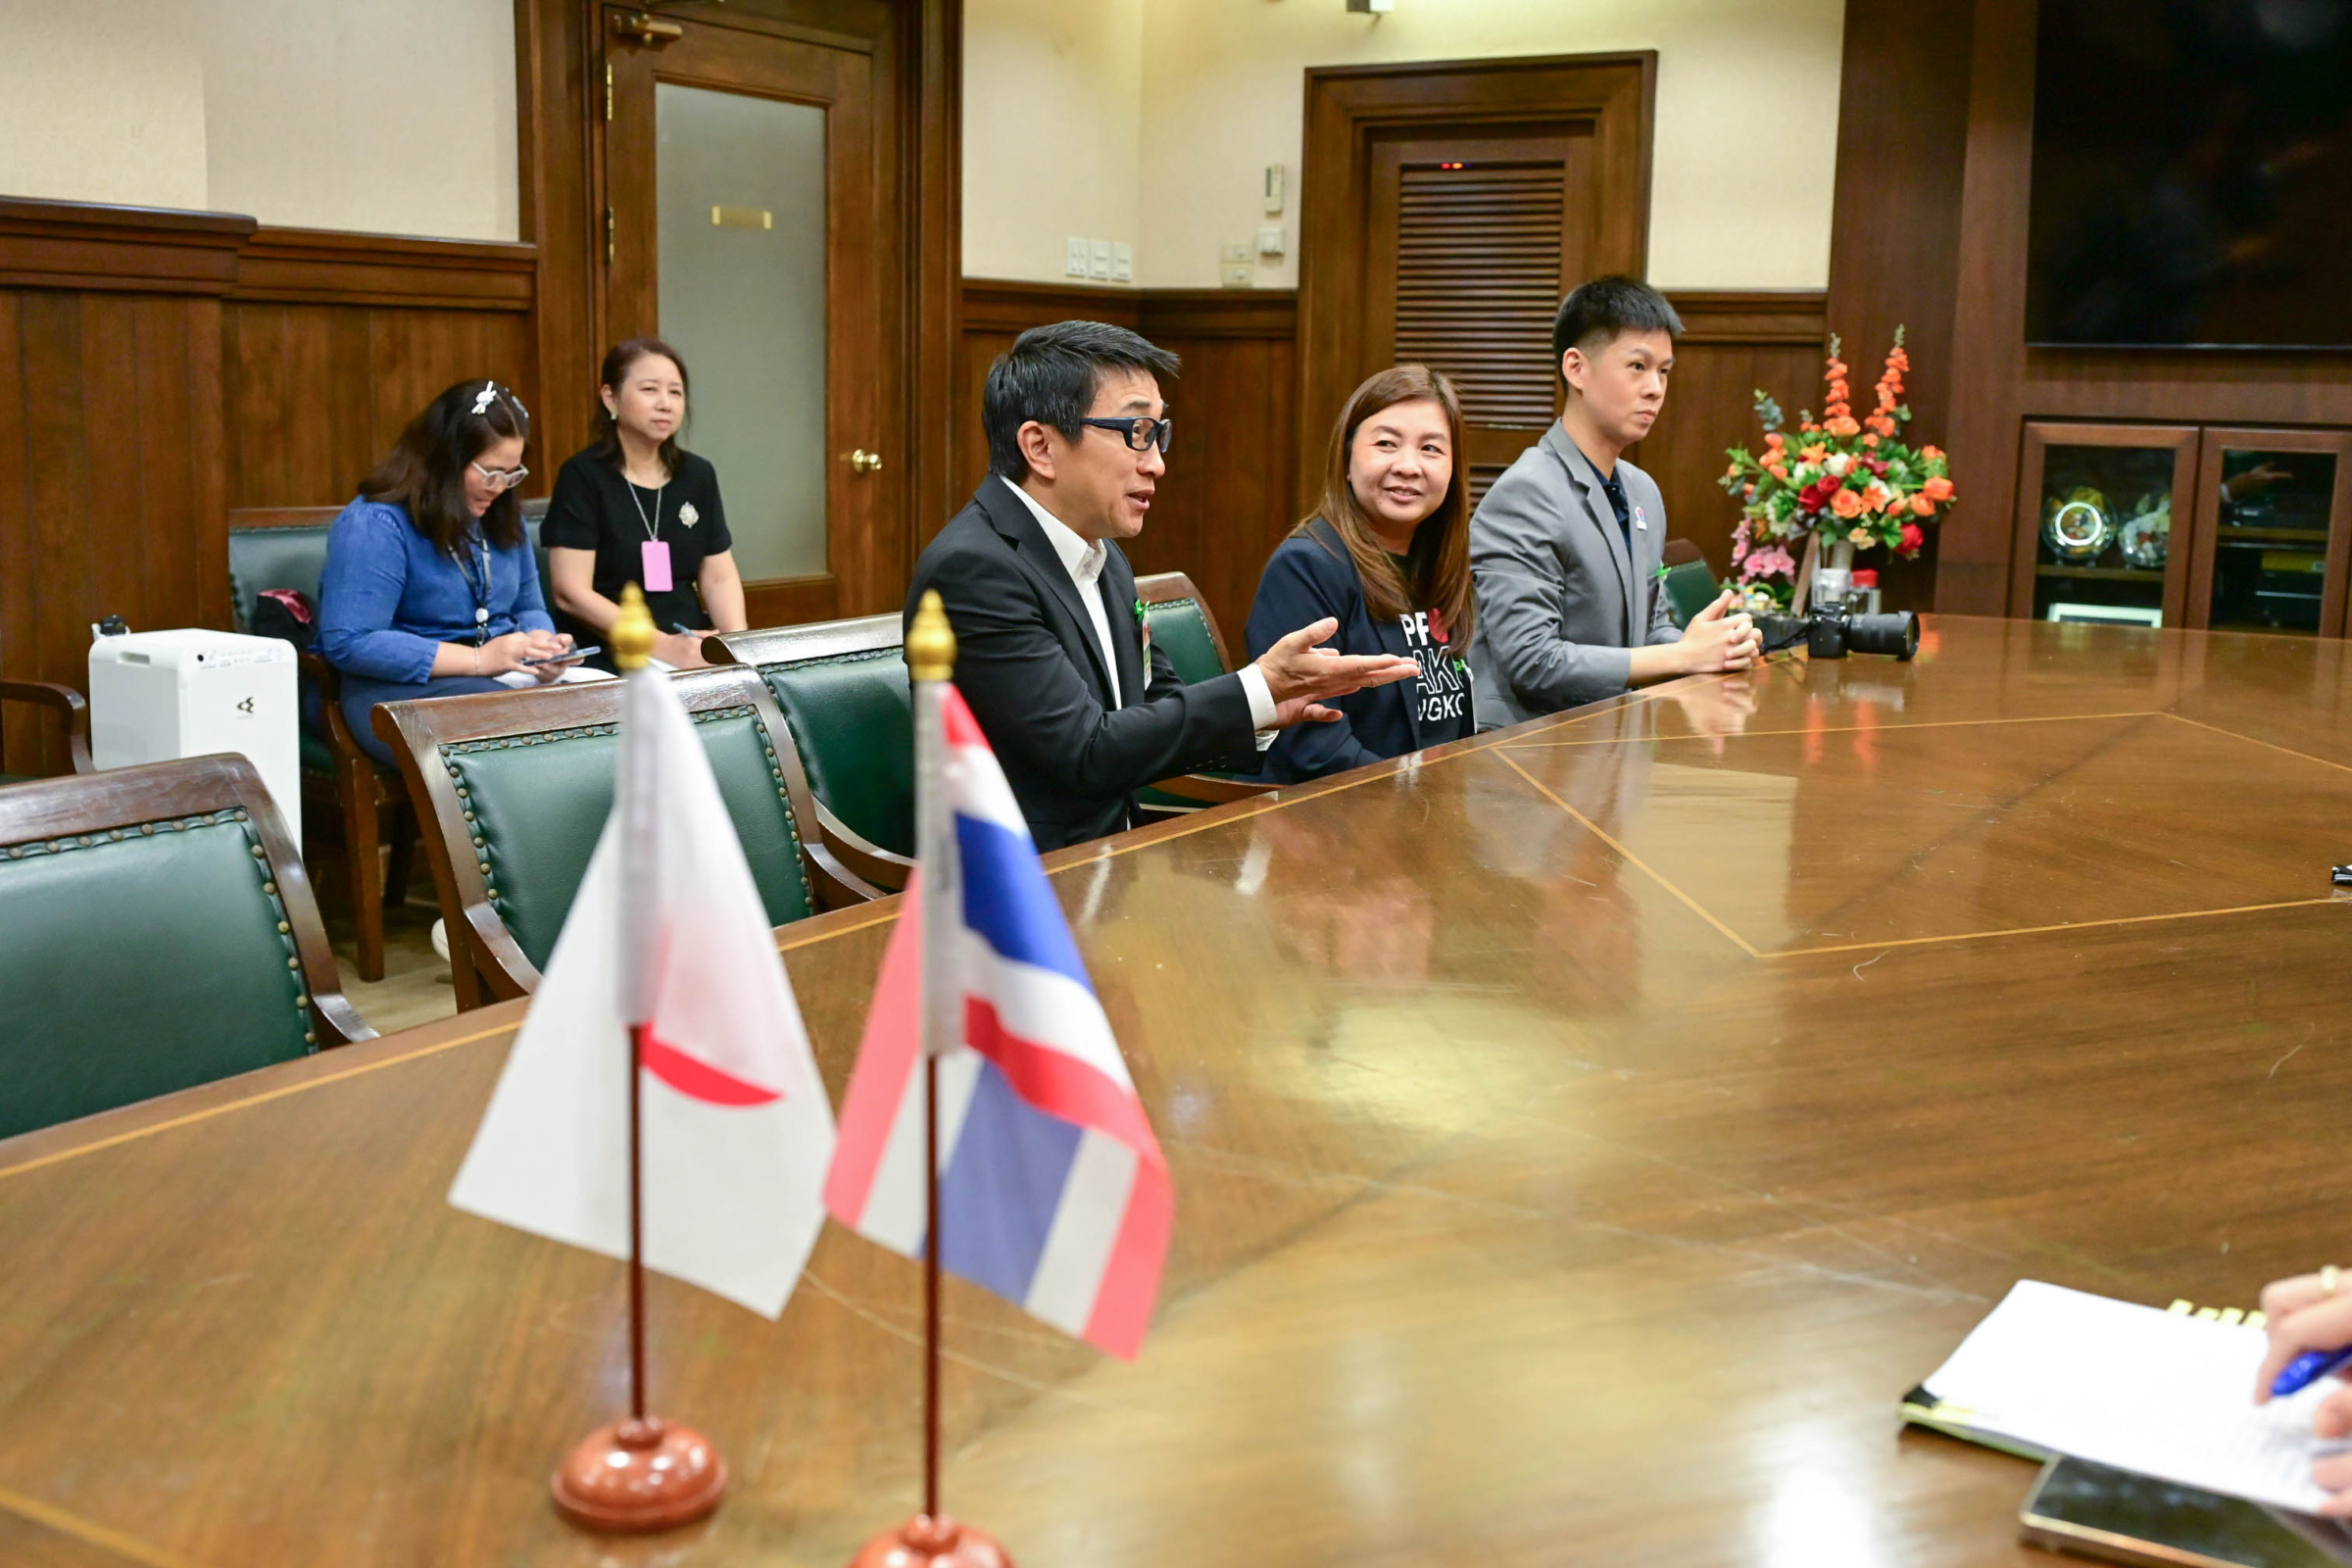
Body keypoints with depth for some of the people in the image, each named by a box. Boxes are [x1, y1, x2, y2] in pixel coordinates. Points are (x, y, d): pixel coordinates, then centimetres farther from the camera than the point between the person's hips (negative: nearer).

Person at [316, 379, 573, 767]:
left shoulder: (501, 516, 12)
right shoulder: (375, 524, -12)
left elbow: (528, 608, 22)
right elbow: (348, 643, -20)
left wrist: (542, 645, -5)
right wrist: (477, 659, -23)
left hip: (499, 675, 7)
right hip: (398, 688, -7)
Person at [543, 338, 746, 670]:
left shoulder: (698, 475, 13)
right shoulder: (583, 476, -3)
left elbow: (719, 577, 13)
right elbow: (571, 593, -11)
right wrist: (663, 646, -20)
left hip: (695, 650, 6)